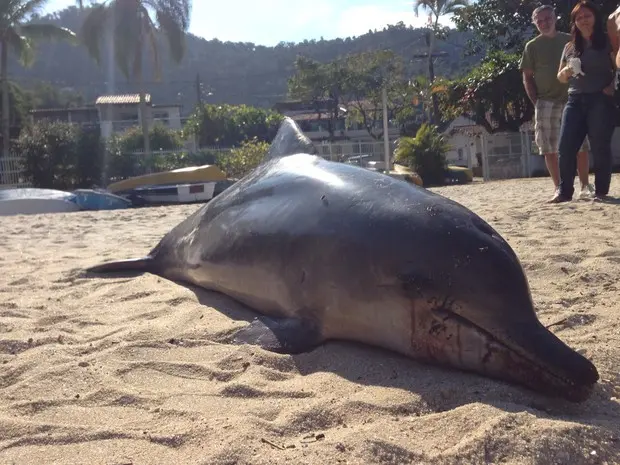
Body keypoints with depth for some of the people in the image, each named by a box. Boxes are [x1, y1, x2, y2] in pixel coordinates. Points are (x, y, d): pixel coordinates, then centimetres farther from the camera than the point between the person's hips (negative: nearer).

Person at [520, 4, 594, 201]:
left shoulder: (570, 40, 10)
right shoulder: (532, 47, 5)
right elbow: (527, 78, 5)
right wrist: (536, 102, -4)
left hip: (572, 100, 1)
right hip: (546, 103, -1)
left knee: (581, 146, -2)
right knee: (550, 149, -2)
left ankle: (585, 186, 5)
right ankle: (558, 188, 5)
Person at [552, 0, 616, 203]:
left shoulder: (607, 42, 3)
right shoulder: (569, 47, 15)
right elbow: (560, 78, 19)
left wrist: (612, 87, -15)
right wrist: (566, 71, -2)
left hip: (601, 101, -4)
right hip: (575, 101, 4)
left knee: (600, 148, -4)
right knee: (566, 147, -6)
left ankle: (601, 191, 4)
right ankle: (564, 191, -2)